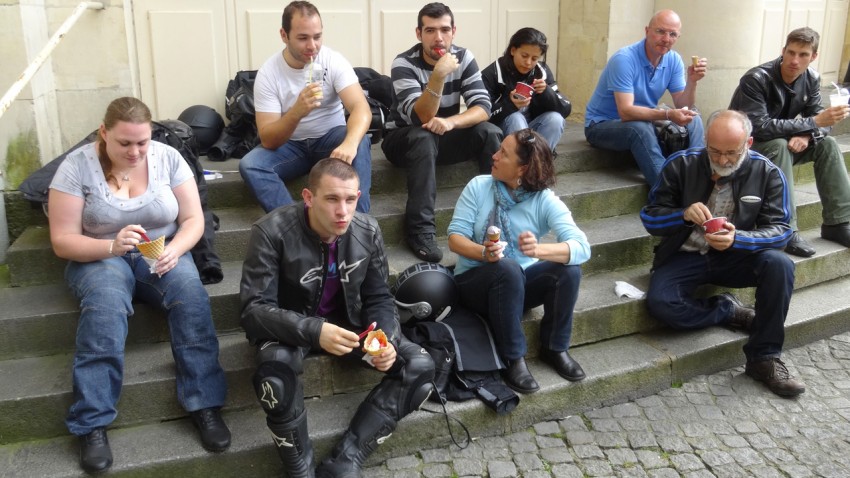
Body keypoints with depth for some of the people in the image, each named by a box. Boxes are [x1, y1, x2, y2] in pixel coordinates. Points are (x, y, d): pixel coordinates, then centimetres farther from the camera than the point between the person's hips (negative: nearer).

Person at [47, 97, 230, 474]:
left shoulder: (168, 157, -5)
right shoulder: (76, 167, -10)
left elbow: (193, 220, -3)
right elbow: (62, 241, -11)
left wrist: (174, 249, -24)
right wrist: (111, 246, -29)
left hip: (160, 254, 2)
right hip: (98, 257, -1)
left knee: (190, 292, -31)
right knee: (105, 305, -35)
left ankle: (205, 405, -25)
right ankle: (92, 425, -29)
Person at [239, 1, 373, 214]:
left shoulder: (334, 61, -14)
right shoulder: (268, 73, -15)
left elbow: (361, 107, -29)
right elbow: (268, 140, -20)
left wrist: (349, 142, -51)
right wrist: (297, 112, -40)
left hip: (330, 138, 0)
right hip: (290, 145, 1)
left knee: (360, 143, -33)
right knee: (250, 165, -27)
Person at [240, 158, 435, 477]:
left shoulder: (368, 231, -11)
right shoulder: (272, 232, -23)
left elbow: (379, 299, -2)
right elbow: (255, 308, -25)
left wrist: (386, 341, -24)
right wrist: (314, 331, -42)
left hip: (347, 322, 4)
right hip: (288, 328, -4)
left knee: (420, 367, -14)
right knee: (276, 374, -39)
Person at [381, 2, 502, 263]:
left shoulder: (463, 57, -8)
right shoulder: (404, 64, -20)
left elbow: (483, 107, -16)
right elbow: (420, 119, -29)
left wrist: (450, 122, -34)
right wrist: (438, 76, -41)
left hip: (444, 137, 4)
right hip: (404, 139, -4)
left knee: (490, 132, -21)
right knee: (425, 137, -37)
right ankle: (420, 229, -35)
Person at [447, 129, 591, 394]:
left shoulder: (545, 200, -11)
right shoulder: (478, 186, -9)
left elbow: (582, 248, -24)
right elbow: (455, 238, -13)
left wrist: (539, 250, -44)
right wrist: (484, 252, -35)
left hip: (520, 282, 2)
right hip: (475, 279, -1)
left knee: (568, 270, -25)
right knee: (508, 268, -35)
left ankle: (554, 347, -3)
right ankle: (513, 359, -19)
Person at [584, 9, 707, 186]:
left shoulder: (674, 60, -3)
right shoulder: (624, 59, -24)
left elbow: (682, 107, -5)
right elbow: (626, 112, -32)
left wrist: (691, 81, -24)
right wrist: (668, 114, -43)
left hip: (642, 124, 7)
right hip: (602, 125, -7)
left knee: (693, 119, -7)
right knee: (640, 128, -37)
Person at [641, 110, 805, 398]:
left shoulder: (767, 173, -7)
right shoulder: (680, 165, -9)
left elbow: (780, 229, -11)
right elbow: (650, 219, -6)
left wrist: (737, 239, -31)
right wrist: (684, 214, -28)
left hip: (737, 255, 1)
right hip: (686, 256, -1)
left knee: (779, 264, -30)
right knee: (659, 302, -29)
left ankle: (764, 358, -16)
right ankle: (729, 311, -2)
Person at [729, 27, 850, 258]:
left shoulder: (812, 79, -3)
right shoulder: (756, 80, -25)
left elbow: (818, 119, -4)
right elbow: (758, 128, -34)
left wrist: (806, 136, -29)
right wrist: (813, 122, -34)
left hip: (779, 146, 7)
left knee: (827, 144, -11)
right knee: (779, 146, -33)